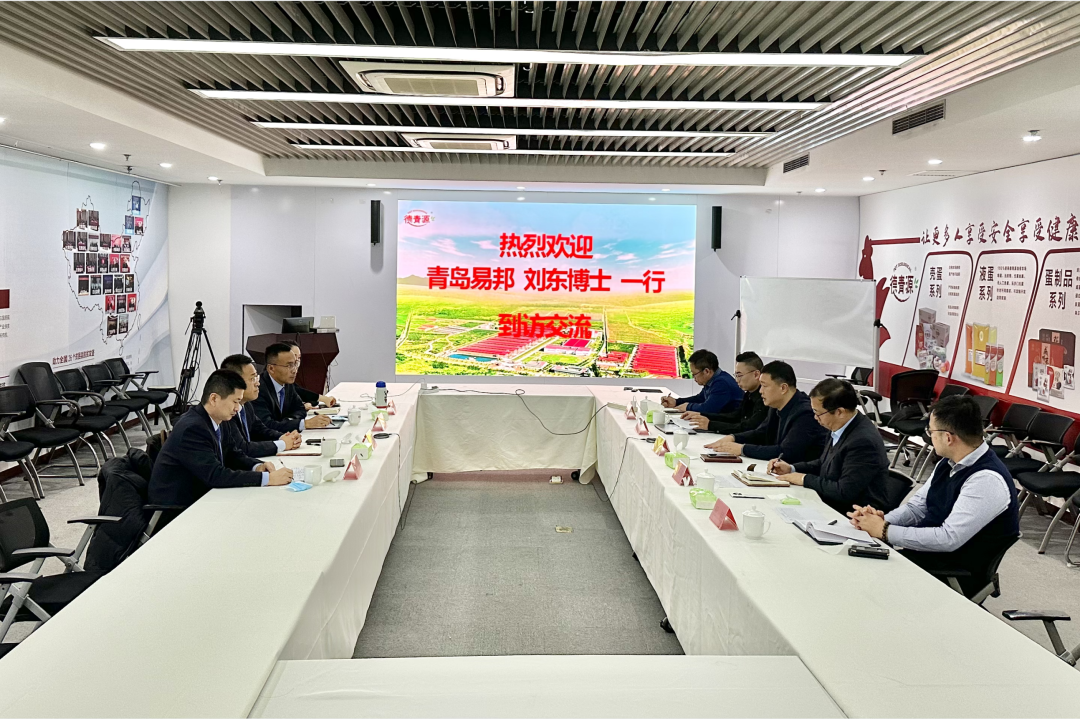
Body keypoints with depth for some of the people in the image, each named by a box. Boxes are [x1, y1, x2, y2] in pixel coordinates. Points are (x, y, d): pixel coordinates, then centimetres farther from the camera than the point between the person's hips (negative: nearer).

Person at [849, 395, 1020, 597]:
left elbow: (949, 539, -26)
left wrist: (885, 531, -20)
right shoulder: (949, 463, 3)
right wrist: (882, 521, -9)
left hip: (956, 578, -7)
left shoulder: (986, 480, -22)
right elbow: (918, 506, 11)